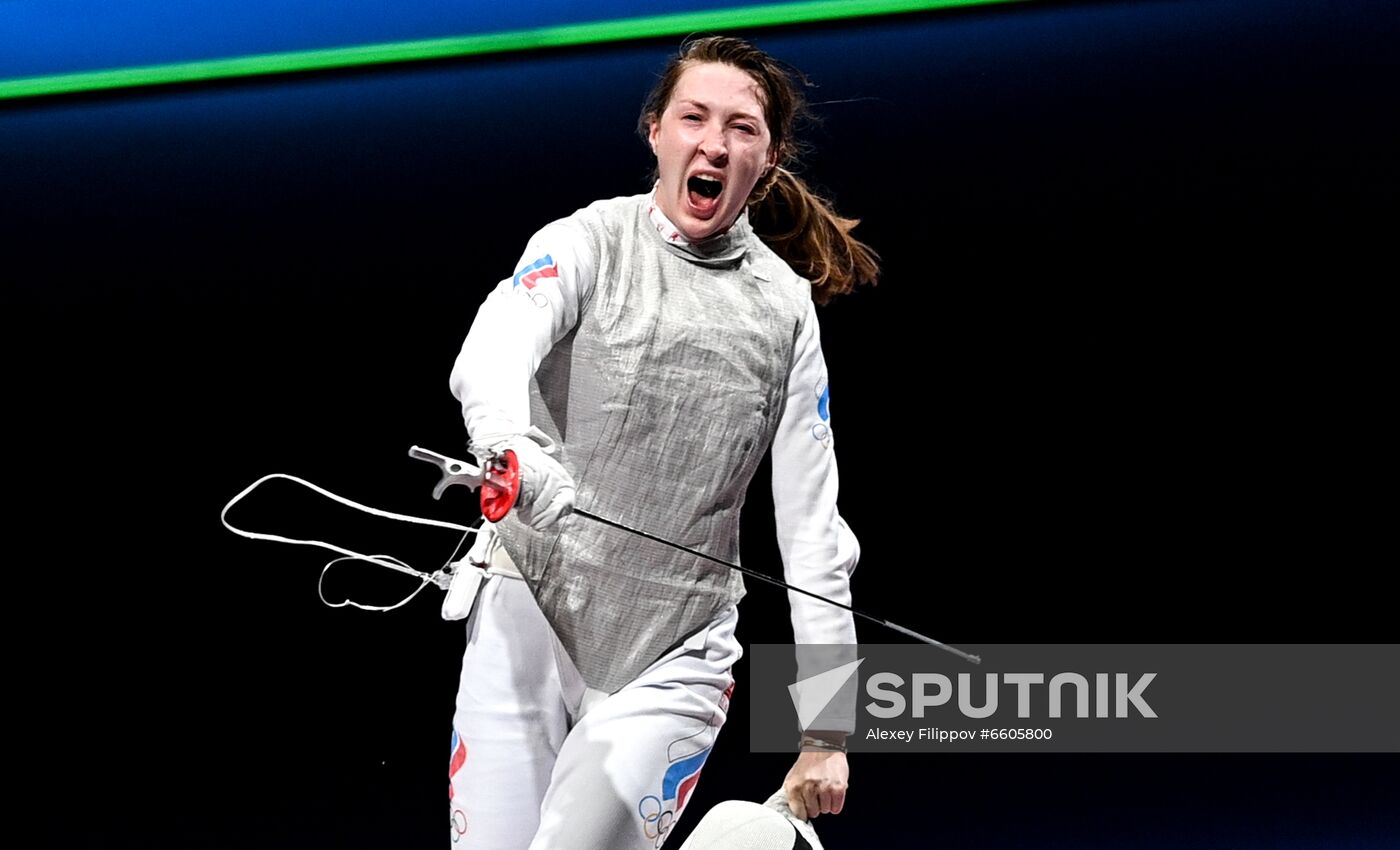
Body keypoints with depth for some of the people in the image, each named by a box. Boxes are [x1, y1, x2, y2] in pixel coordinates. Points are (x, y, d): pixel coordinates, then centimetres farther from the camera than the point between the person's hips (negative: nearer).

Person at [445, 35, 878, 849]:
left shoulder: (786, 305, 4)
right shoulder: (589, 242, -3)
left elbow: (811, 517, 4)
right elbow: (495, 346, -25)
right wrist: (507, 442, -49)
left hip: (673, 655, 1)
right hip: (530, 614, -1)